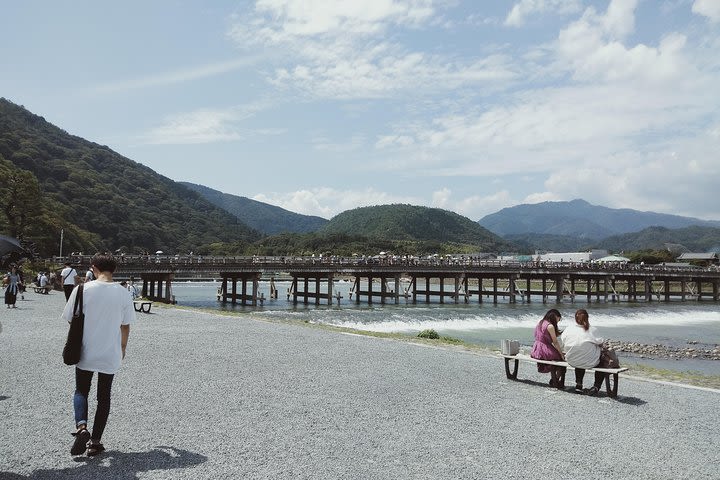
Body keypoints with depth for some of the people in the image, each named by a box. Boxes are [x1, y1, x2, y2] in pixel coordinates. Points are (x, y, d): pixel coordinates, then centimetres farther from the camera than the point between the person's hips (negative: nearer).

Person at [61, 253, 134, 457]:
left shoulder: (83, 289, -11)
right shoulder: (123, 293, -7)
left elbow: (72, 321, -4)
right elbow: (125, 326, 2)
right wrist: (123, 348, 17)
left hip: (85, 353, -1)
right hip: (111, 355, 1)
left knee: (81, 391, 18)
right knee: (104, 396, 13)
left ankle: (81, 427, -6)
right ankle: (95, 442, 16)